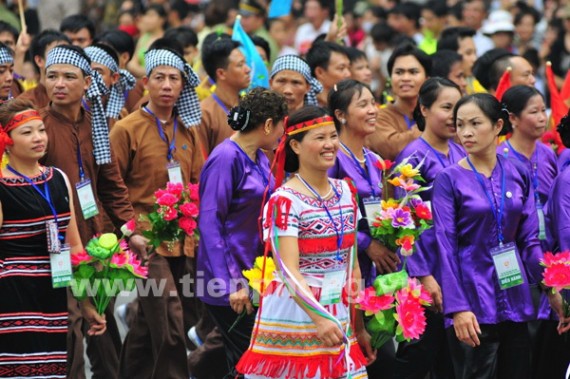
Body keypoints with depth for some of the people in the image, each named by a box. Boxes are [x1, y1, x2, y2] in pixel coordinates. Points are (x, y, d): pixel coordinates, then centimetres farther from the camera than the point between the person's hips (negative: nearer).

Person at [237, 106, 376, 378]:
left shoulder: (344, 192, 8)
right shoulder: (285, 201, -12)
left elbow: (351, 264, 13)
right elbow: (289, 271, -21)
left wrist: (359, 326, 13)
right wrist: (319, 317, -34)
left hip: (337, 318, 6)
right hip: (293, 318, -6)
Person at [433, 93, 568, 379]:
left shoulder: (518, 175, 7)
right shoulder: (449, 179, -4)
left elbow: (529, 240, 10)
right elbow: (445, 248, -8)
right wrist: (457, 309, -15)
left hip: (515, 300, 4)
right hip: (473, 302, -4)